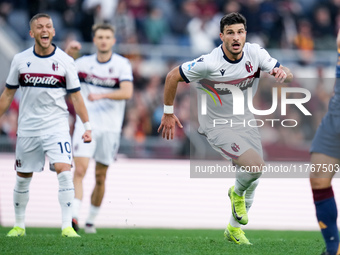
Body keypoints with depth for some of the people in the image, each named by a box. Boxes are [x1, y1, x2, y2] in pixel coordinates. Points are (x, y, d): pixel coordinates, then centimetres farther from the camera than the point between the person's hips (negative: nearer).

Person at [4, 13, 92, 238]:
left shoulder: (65, 61, -3)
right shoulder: (20, 60, 1)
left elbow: (76, 97, 2)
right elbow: (8, 94, 11)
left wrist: (87, 126, -3)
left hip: (57, 127, -2)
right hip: (27, 128, 2)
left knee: (64, 171, -18)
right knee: (23, 178, 9)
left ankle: (67, 226, -16)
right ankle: (19, 225, 24)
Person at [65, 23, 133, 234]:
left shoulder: (122, 64, -4)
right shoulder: (84, 63, 5)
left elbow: (127, 92, -16)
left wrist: (101, 95, -29)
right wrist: (67, 54, -7)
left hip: (110, 128, 0)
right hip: (86, 124, 0)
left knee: (101, 177, 7)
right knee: (80, 170, -16)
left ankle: (92, 220, 20)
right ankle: (74, 216, -23)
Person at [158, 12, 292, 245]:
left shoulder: (255, 53, -13)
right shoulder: (209, 64, -27)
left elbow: (288, 76, -5)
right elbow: (173, 77, -14)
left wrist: (283, 72, -30)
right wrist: (168, 113, -6)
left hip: (245, 121, 6)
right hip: (218, 127, -6)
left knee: (253, 179, 12)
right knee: (255, 166, -25)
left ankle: (234, 229, 36)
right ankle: (237, 193, 10)